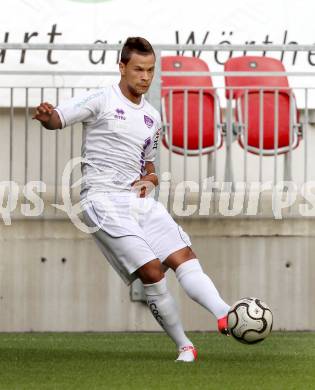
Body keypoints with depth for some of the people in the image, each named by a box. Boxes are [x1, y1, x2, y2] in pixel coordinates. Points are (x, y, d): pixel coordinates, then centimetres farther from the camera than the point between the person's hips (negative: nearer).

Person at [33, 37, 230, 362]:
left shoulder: (152, 117, 18)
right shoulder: (101, 100, -2)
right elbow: (57, 119, -10)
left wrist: (149, 180, 5)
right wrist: (46, 116, -35)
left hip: (139, 199, 7)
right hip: (103, 200, -7)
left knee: (183, 256, -14)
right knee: (151, 270, -16)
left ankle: (225, 316, -28)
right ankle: (183, 346, -7)